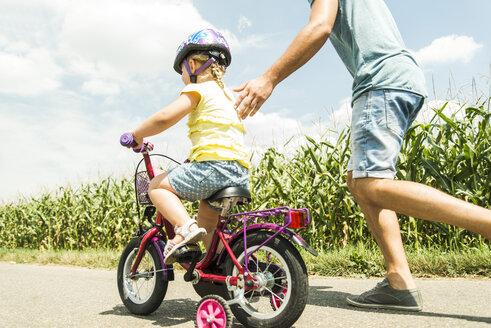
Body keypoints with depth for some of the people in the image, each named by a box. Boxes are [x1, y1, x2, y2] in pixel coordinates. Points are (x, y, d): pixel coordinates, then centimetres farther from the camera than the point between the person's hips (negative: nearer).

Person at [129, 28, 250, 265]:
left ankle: (185, 227, -17)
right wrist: (193, 159, 38)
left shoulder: (198, 89, 1)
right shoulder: (228, 95, 27)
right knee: (206, 222, 25)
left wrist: (136, 135, 4)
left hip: (214, 165, -9)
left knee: (157, 186, 3)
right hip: (241, 174, 9)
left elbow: (166, 117, -12)